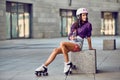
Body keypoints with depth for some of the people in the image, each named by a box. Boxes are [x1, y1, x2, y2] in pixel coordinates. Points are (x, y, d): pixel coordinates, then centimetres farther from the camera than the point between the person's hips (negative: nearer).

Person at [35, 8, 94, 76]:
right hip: (71, 43, 6)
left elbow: (88, 37, 7)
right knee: (56, 50, -13)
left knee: (62, 43, -30)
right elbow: (70, 35, 13)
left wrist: (90, 47, 13)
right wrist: (71, 37, -10)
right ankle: (44, 67, -13)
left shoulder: (88, 24, -1)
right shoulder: (74, 25, 14)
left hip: (78, 45, -6)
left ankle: (68, 64, -22)